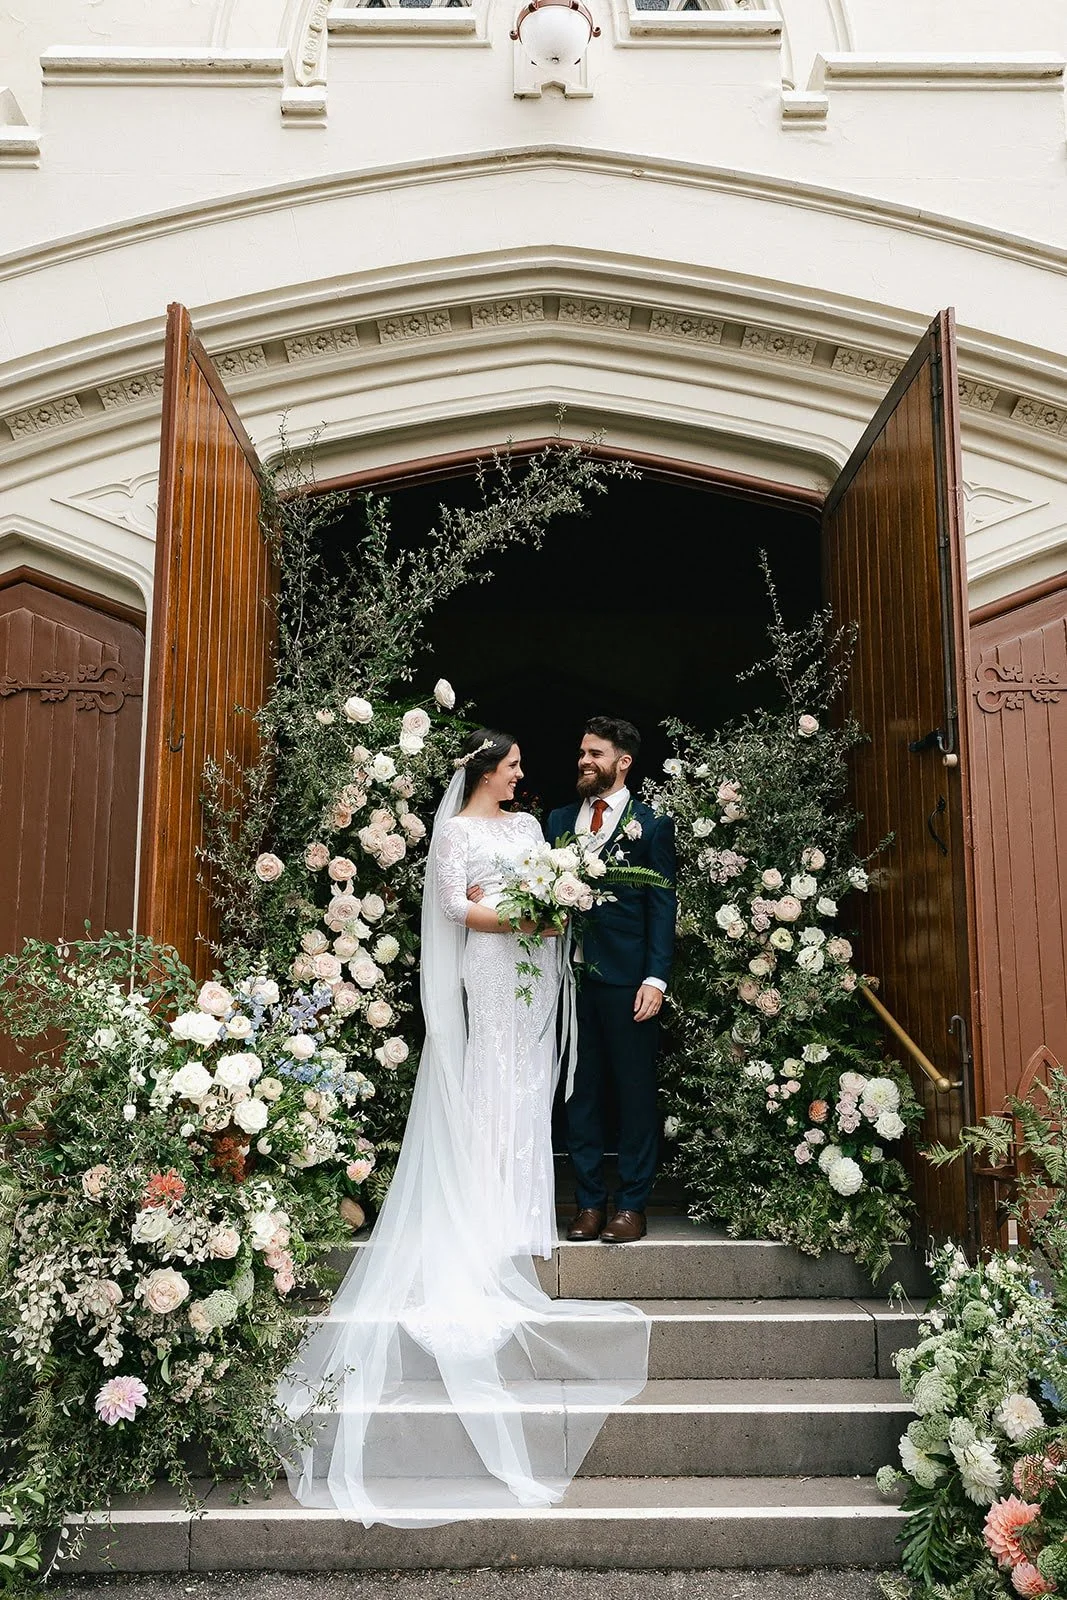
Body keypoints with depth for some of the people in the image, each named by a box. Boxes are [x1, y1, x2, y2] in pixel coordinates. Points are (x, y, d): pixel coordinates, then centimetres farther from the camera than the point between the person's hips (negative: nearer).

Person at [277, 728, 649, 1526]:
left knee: (531, 1076, 7)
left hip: (537, 961, 6)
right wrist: (516, 919, -15)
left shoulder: (528, 824, 18)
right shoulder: (455, 831, -1)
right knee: (495, 1079, -5)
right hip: (491, 966, -6)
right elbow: (454, 904, -8)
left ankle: (524, 1200, 15)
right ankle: (496, 1214, 0)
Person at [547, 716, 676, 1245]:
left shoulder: (651, 824, 2)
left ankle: (631, 1204, 15)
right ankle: (589, 1201, 20)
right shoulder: (559, 820, 14)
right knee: (581, 1091, 9)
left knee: (635, 1092, 5)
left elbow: (662, 906, -2)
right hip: (572, 976, 4)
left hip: (627, 979, -3)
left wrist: (655, 978, -11)